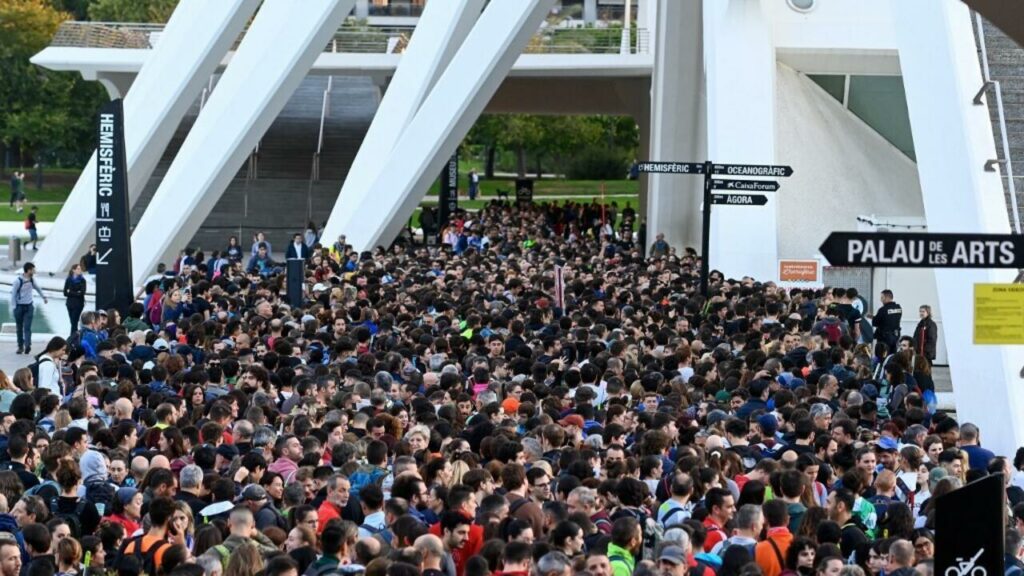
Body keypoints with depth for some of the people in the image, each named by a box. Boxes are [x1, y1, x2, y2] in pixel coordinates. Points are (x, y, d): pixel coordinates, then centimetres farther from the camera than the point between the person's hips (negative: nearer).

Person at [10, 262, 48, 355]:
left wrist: (43, 297, 27)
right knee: (19, 328, 7)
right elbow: (13, 294, -11)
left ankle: (27, 345, -20)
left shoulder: (32, 279, 2)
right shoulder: (18, 280, -14)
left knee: (27, 327, -9)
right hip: (19, 307, -3)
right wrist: (13, 307, -15)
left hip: (29, 306, 3)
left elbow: (37, 288, 22)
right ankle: (20, 346, 17)